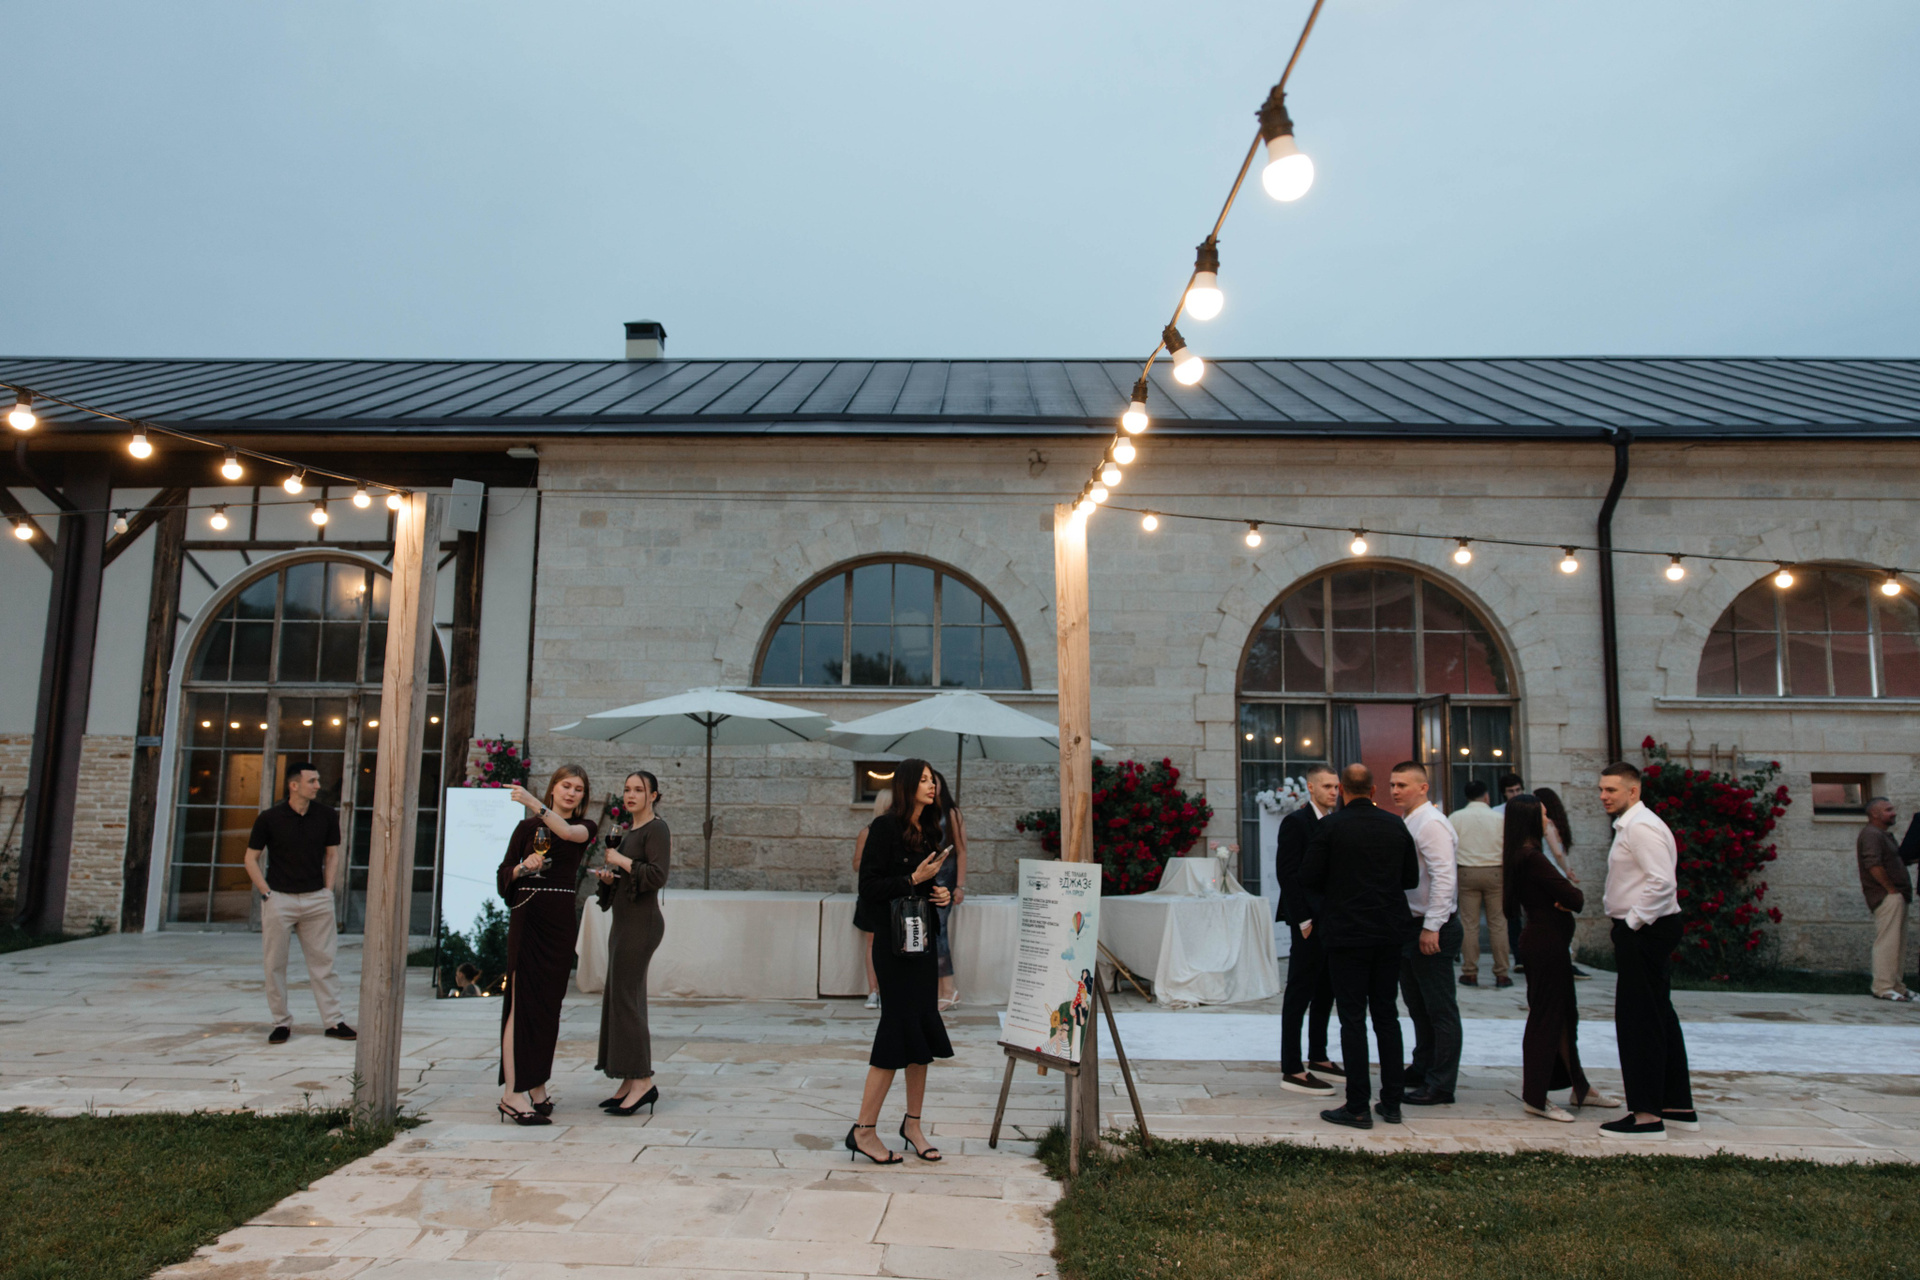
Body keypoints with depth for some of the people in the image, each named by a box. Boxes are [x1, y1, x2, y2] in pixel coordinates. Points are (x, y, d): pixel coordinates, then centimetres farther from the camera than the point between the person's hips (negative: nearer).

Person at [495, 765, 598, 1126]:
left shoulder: (585, 827, 9)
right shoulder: (528, 826, 6)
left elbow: (569, 832, -16)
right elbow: (503, 874, 5)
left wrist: (534, 803, -23)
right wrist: (524, 867, -15)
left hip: (561, 921, 3)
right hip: (528, 918, -3)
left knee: (549, 1004, 7)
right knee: (522, 1001, -7)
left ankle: (537, 1086, 15)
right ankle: (512, 1093, -7)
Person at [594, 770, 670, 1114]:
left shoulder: (656, 829, -10)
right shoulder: (630, 832, 18)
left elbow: (657, 875, -21)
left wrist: (621, 860, -13)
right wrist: (608, 876, 5)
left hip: (641, 923, -10)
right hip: (624, 921, 10)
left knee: (624, 999, -10)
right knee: (617, 999, 9)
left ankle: (643, 1082, -5)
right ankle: (630, 1083, 13)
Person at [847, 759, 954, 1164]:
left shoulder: (931, 832, 12)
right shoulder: (885, 828, -10)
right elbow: (870, 886, -13)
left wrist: (941, 894, 3)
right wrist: (914, 879, -19)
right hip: (893, 941, -8)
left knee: (922, 1032, 10)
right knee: (899, 1029, -6)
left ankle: (913, 1124, 22)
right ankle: (864, 1130, 4)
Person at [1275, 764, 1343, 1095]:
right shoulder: (1296, 822, -10)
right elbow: (1287, 874, -14)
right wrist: (1304, 920, -17)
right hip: (1310, 922, -8)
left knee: (1325, 993, 15)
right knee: (1299, 995, -3)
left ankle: (1318, 1058, 27)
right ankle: (1292, 1070, 1)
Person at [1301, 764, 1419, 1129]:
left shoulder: (1330, 825, -11)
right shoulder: (1395, 825, 2)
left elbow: (1308, 877, -10)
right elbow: (1412, 877, 9)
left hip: (1347, 934, -4)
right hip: (1390, 934, 4)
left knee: (1353, 1019, 1)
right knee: (1387, 1015, 13)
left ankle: (1358, 1107, 4)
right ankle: (1391, 1102, 19)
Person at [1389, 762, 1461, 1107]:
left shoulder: (1431, 823, -15)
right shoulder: (1404, 823, 13)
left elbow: (1443, 877, -22)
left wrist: (1432, 927, -23)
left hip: (1431, 929, -10)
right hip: (1409, 924, 10)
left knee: (1439, 1008, 0)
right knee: (1417, 1004, 19)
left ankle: (1441, 1086, 7)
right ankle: (1422, 1070, 32)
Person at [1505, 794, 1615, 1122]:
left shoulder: (1524, 856, 12)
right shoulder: (1532, 858, -20)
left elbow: (1567, 895, 11)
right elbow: (1574, 897, -20)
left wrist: (1567, 898, -10)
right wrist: (1574, 896, 1)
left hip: (1547, 942, 10)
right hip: (1546, 943, -10)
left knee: (1564, 1015, 19)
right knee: (1546, 1017, -3)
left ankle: (1579, 1088, 31)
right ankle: (1536, 1097, 5)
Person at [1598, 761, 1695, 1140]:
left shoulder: (1640, 827, -16)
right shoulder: (1630, 826, 17)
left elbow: (1662, 883, -25)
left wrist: (1633, 922, -19)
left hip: (1644, 933, -11)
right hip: (1645, 930, 11)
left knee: (1638, 1021, -6)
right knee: (1659, 1016, 16)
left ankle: (1647, 1116, -1)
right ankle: (1678, 1106, 25)